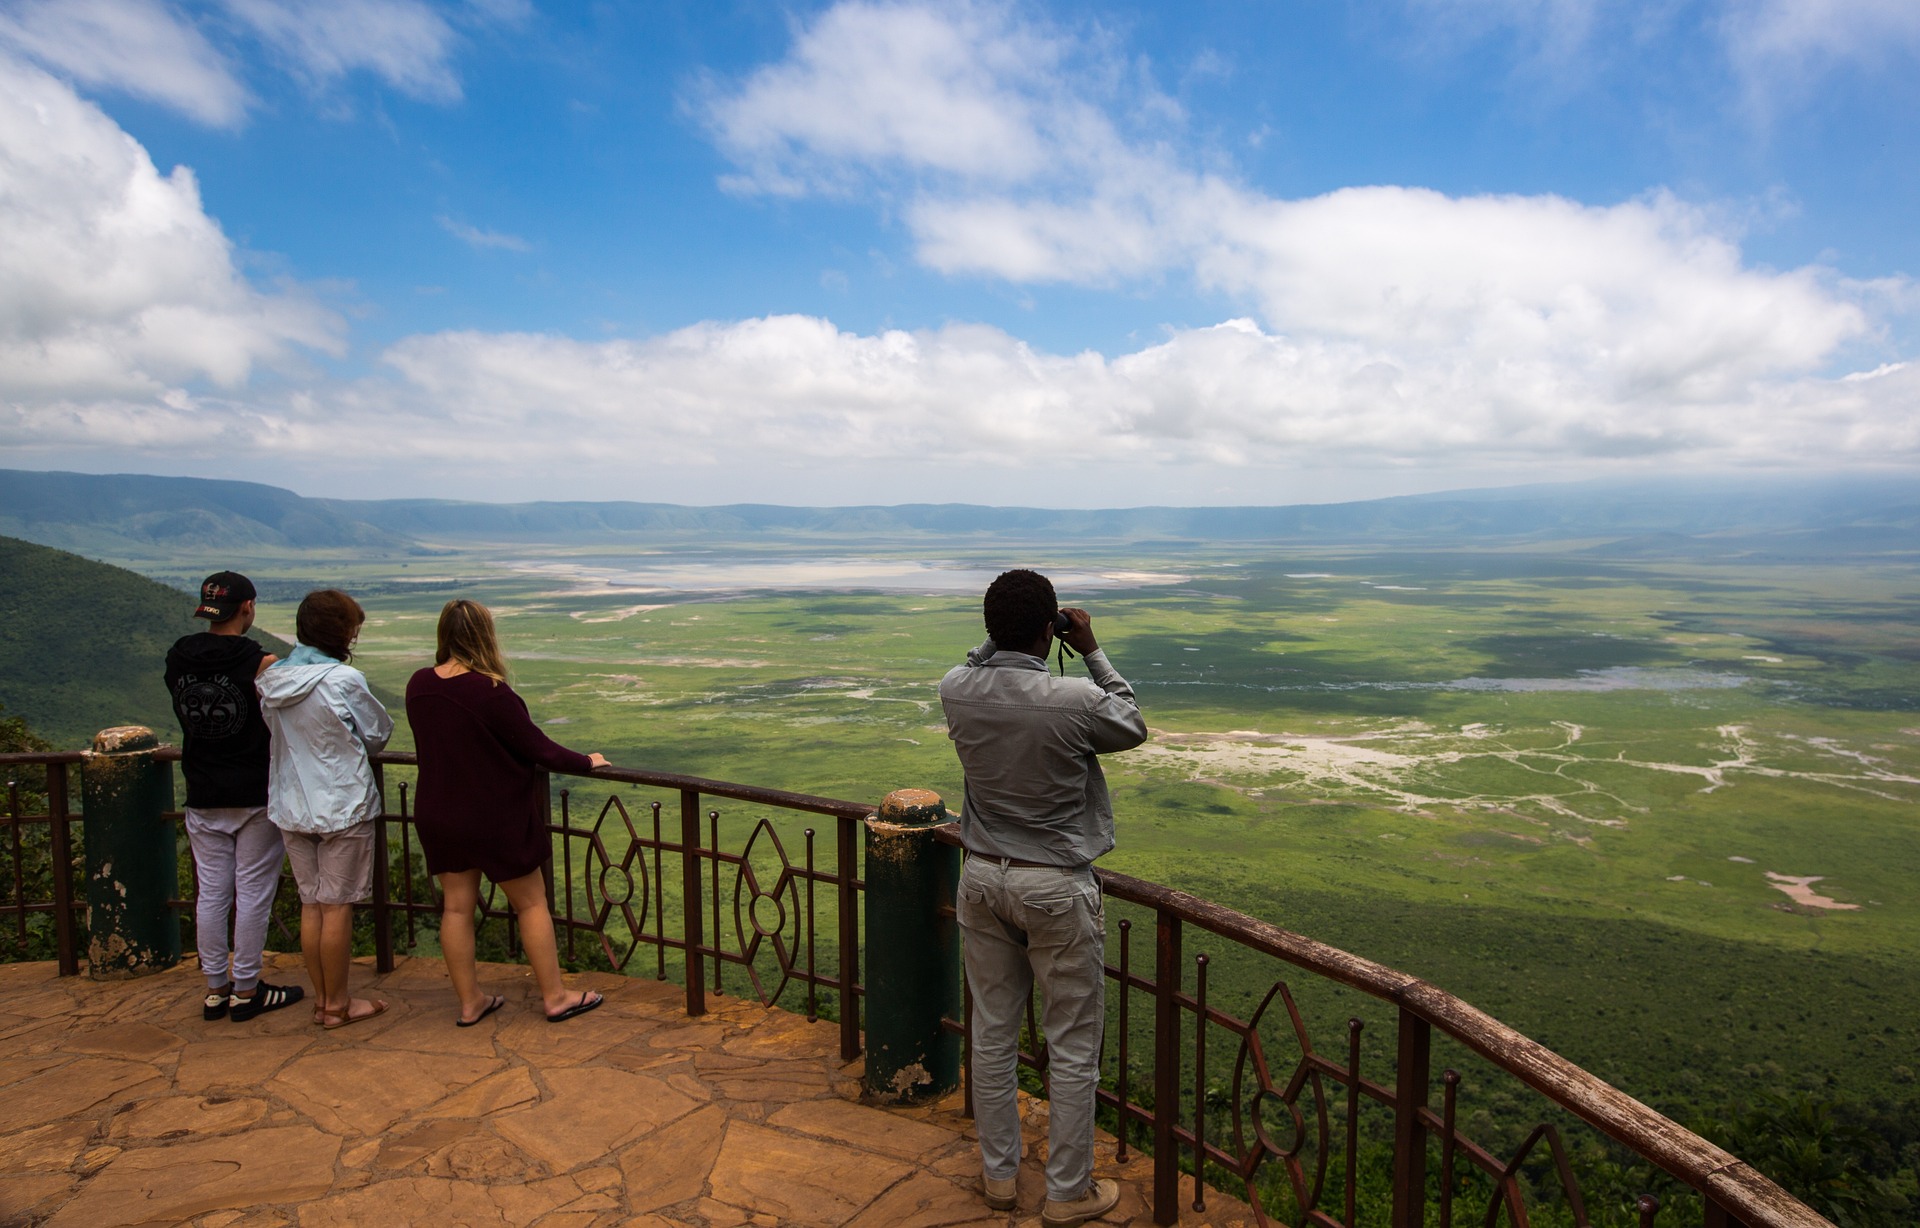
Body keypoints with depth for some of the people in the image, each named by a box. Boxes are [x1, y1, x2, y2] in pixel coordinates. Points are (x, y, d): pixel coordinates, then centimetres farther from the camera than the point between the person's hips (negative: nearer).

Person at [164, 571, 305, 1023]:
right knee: (253, 892, 5)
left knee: (211, 893, 12)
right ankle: (246, 991, 14)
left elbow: (186, 718, 11)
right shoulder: (261, 662, -16)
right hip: (255, 797, -5)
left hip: (202, 798, 5)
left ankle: (215, 990, 22)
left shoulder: (178, 659, 0)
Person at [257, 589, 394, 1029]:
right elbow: (379, 733, -5)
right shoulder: (343, 679, -18)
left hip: (292, 807, 6)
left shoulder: (272, 679, 1)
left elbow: (275, 734, 13)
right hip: (343, 807, -6)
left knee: (310, 904, 14)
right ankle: (337, 1005, 15)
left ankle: (321, 1000, 24)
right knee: (337, 906, 4)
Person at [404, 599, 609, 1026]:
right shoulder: (490, 692, -25)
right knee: (531, 903, 8)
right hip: (493, 818, -6)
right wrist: (585, 762, -2)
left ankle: (469, 1002, 26)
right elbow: (538, 749, -17)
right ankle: (555, 996, 17)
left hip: (438, 814, 6)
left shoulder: (418, 686, -4)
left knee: (456, 906, 14)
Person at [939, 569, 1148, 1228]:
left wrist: (1004, 633, 6)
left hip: (982, 877, 5)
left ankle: (998, 1174, 35)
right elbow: (1133, 728, 0)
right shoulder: (1077, 700, -23)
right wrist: (1091, 651, 1)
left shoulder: (955, 691, -10)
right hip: (1057, 889, -5)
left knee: (992, 1033, 18)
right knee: (1074, 1048, 12)